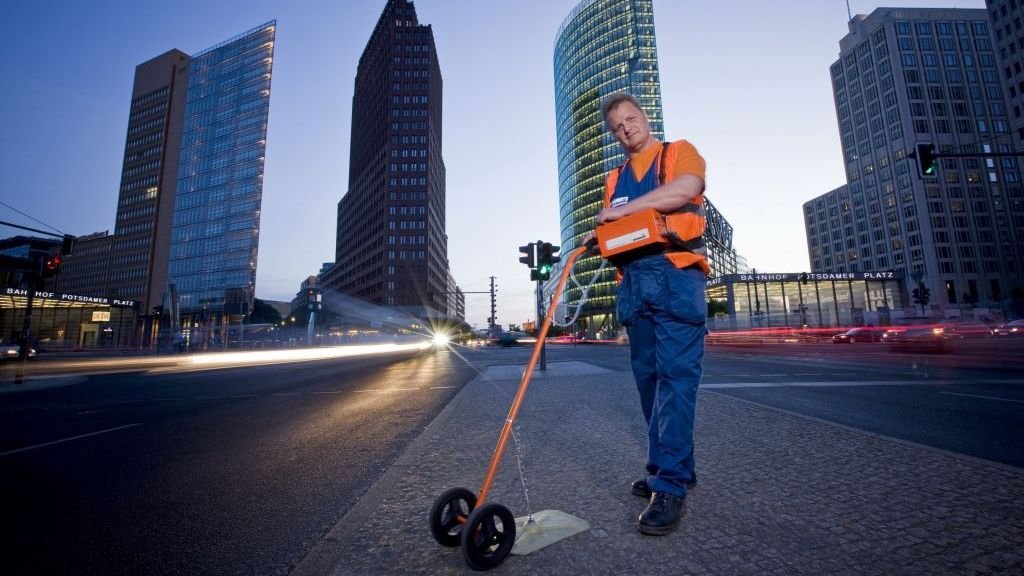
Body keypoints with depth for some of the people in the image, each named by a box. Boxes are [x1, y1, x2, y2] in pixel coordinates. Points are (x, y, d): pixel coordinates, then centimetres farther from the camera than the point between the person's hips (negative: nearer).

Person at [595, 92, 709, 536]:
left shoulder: (679, 152, 11)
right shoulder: (615, 178, 25)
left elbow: (686, 188, -11)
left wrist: (625, 209, -11)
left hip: (676, 276, -5)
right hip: (633, 283, 6)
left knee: (675, 377, -10)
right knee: (649, 378, 7)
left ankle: (670, 486, -4)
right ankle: (668, 468, 19)